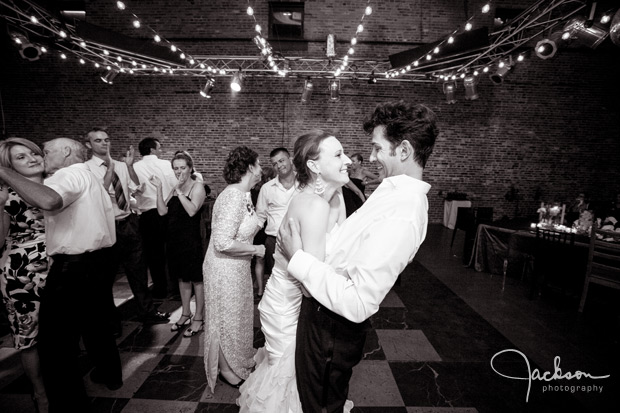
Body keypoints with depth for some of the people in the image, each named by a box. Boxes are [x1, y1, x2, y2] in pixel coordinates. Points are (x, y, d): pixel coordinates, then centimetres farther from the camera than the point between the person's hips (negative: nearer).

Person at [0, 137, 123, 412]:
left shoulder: (69, 174, -10)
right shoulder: (89, 179, 21)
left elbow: (48, 200, -32)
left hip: (73, 266, -10)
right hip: (98, 260, 10)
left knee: (55, 341, 0)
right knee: (95, 322, 24)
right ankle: (110, 374, 41)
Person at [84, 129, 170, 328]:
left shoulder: (121, 166, 7)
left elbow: (136, 189, -4)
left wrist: (130, 165, -13)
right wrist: (110, 168, -24)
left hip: (129, 223, 5)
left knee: (138, 270, 13)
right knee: (106, 276, 12)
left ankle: (147, 312, 29)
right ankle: (111, 319, 32)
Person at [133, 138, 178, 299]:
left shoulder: (134, 167, -4)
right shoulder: (166, 164, -5)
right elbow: (176, 187, -6)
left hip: (148, 215, 0)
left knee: (153, 253, 12)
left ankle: (160, 289, 20)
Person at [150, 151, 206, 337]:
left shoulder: (197, 186, -8)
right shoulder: (175, 188, 11)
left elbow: (192, 210, -22)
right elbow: (162, 211, 2)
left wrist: (179, 191, -22)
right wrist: (159, 188, -4)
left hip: (191, 240, -7)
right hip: (175, 239, 7)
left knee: (196, 279, 4)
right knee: (182, 278, 17)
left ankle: (199, 318, 19)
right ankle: (185, 314, 34)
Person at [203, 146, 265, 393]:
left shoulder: (242, 195, 3)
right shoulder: (233, 197, -26)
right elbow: (222, 243, -30)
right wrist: (255, 249, -19)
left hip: (237, 268, 9)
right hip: (225, 270, -9)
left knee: (238, 315, 24)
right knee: (227, 318, 12)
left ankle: (237, 361, 47)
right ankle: (226, 369, 37)